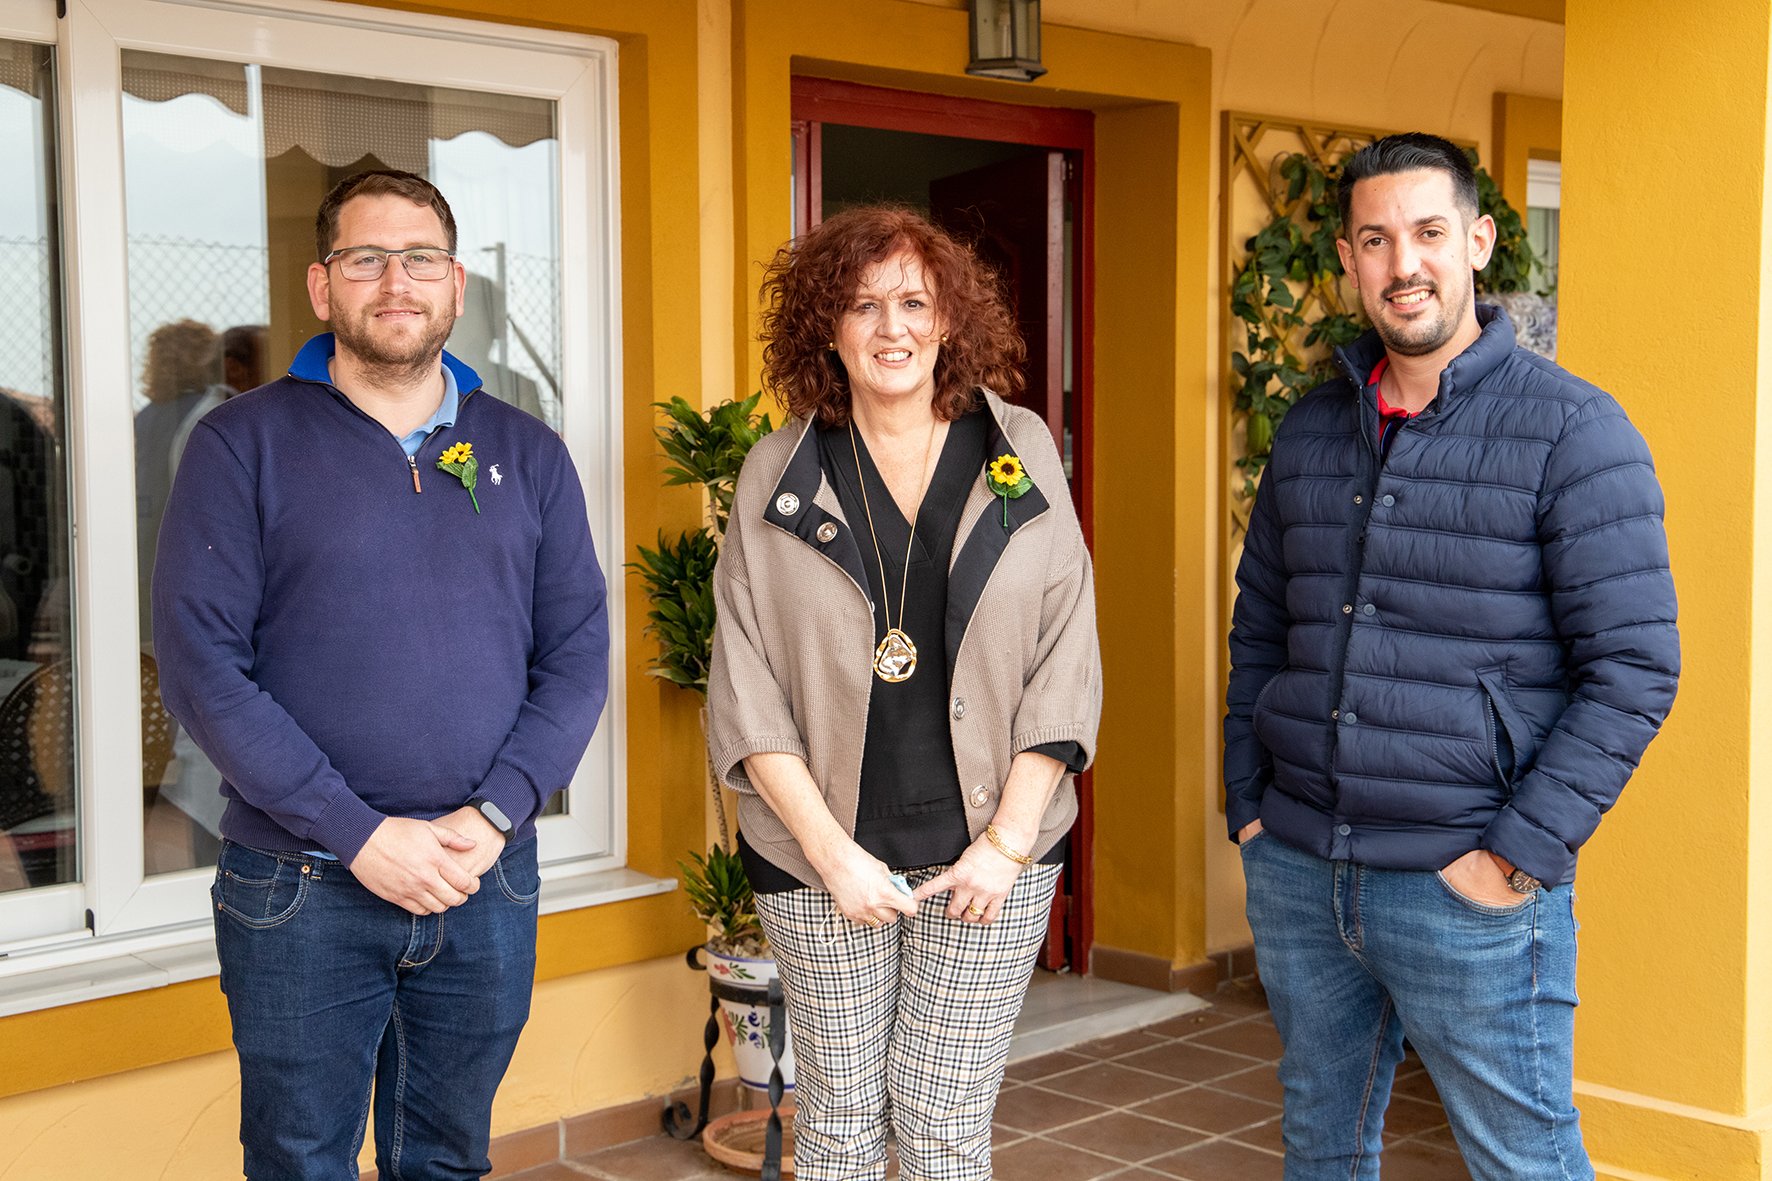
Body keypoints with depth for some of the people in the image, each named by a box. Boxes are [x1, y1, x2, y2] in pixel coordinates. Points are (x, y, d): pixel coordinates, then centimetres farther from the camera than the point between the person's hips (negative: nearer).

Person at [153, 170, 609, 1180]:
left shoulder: (529, 453, 7)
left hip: (490, 878, 3)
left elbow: (579, 653, 3)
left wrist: (497, 813, -12)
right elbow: (202, 663, -10)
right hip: (302, 891, -2)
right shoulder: (245, 443, -3)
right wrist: (357, 833, -16)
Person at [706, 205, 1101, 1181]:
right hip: (824, 856, 0)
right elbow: (745, 688, -1)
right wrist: (832, 851, -9)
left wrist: (1009, 840, -6)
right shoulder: (779, 475, 1)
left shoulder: (1021, 453, 3)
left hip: (990, 853, 0)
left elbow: (1065, 661, 1)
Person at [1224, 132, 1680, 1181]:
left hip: (1466, 889, -5)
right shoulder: (1311, 427, 9)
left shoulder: (1573, 430, -8)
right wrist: (1248, 803, 9)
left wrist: (1521, 854, -16)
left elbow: (1635, 667, -12)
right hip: (1295, 872, 5)